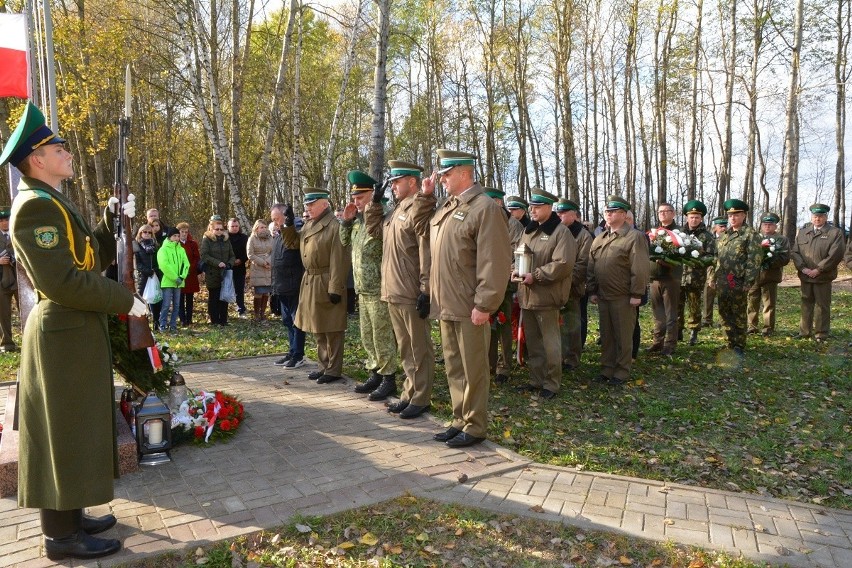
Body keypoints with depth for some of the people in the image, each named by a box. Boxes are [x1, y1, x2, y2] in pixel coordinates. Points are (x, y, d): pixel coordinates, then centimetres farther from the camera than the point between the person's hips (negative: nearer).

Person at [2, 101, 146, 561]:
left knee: (75, 428, 17)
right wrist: (126, 301, -18)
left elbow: (96, 259, 14)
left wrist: (111, 221, 2)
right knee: (64, 431, 0)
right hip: (64, 334, -10)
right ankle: (61, 535, 13)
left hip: (75, 330, 10)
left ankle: (70, 515, 30)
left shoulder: (55, 205, 15)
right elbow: (63, 282, -25)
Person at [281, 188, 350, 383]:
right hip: (310, 283, 9)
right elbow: (292, 243, 23)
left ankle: (334, 370, 10)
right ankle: (324, 365, 28)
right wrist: (289, 224, 6)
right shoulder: (309, 225, 13)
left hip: (326, 284, -9)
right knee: (318, 329, 16)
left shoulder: (335, 225, -14)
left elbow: (339, 261, -18)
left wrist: (335, 288, -21)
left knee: (331, 330, 0)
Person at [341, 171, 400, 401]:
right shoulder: (359, 219, 12)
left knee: (383, 338, 0)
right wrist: (346, 220, 10)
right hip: (363, 290, 9)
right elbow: (346, 242, 23)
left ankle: (388, 379, 12)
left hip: (379, 291, -9)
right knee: (368, 337, 16)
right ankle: (375, 374, 28)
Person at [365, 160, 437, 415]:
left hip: (411, 294, -9)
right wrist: (375, 202, 16)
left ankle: (421, 398, 12)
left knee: (419, 348, 2)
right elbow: (374, 229, 29)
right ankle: (409, 393, 26)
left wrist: (426, 291, -20)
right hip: (393, 292, 9)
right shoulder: (396, 211, 15)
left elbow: (427, 253, -18)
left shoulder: (420, 209, -12)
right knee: (404, 347, 16)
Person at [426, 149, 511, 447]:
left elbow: (495, 262, -18)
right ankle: (460, 420, 28)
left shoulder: (485, 208, -12)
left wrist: (484, 305, -20)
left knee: (473, 370, 4)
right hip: (446, 306, 8)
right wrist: (425, 195, 18)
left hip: (469, 308, -8)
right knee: (454, 368, 16)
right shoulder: (447, 207, 13)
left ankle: (475, 427, 17)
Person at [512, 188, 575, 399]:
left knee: (550, 342, 1)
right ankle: (536, 379, 27)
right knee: (532, 342, 15)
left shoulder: (561, 232, -10)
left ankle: (551, 383, 13)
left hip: (546, 296, -7)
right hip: (526, 295, 8)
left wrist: (535, 276, -20)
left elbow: (563, 264, -18)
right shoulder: (528, 230, 15)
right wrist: (516, 269, 0)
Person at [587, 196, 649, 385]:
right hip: (603, 296, 6)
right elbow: (591, 267, 15)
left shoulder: (634, 237, -8)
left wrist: (636, 294, -16)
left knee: (623, 336, 4)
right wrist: (592, 291, 10)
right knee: (606, 335, 13)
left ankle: (622, 372, 14)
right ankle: (607, 369, 23)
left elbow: (640, 269, -13)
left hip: (623, 298, -6)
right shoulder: (599, 239, 13)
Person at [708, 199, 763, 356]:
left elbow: (754, 260, -11)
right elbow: (715, 257, 20)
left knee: (738, 315, 2)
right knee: (725, 314, 11)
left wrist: (748, 282, -16)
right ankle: (731, 344, 22)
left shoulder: (751, 234, -5)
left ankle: (739, 347, 12)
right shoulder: (724, 235, 16)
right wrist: (712, 276, 12)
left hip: (738, 283, -6)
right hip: (722, 282, 6)